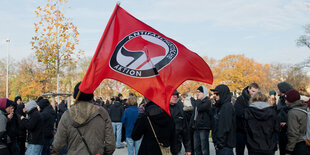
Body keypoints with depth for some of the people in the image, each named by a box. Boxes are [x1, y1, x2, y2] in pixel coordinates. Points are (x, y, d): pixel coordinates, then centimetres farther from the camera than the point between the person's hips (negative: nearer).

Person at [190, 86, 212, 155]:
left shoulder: (207, 101, -6)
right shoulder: (197, 101, 15)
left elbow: (199, 108, -22)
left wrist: (198, 100, -8)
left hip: (204, 127, -7)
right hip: (196, 127, 8)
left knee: (204, 148, -3)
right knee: (196, 147, 10)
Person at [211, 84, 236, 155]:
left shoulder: (227, 107, -15)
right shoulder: (218, 106, 12)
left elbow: (226, 127, -20)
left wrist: (220, 143, -18)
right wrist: (216, 141, 14)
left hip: (225, 144, -9)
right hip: (219, 142, 9)